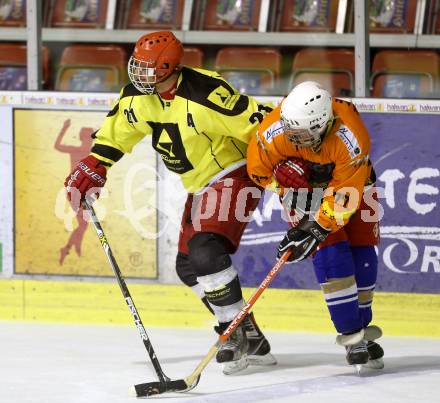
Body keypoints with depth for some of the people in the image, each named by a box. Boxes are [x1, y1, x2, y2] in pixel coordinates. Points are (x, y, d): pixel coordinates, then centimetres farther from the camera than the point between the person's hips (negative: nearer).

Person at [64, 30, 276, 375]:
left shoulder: (205, 94, -29)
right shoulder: (138, 97, -4)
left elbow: (257, 121, -27)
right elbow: (116, 133, 12)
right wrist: (92, 168, 5)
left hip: (235, 175, -10)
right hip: (200, 187, 10)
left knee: (206, 252, -26)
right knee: (188, 266, 8)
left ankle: (238, 334, -14)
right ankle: (252, 343, 16)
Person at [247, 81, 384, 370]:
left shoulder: (352, 139, -39)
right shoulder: (276, 130, -34)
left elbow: (345, 196, -33)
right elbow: (258, 168, -14)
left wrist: (316, 230, -36)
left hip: (350, 178, 0)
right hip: (304, 183, 0)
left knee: (362, 253, -1)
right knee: (330, 252, -15)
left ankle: (362, 327, 18)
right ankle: (352, 337, -11)